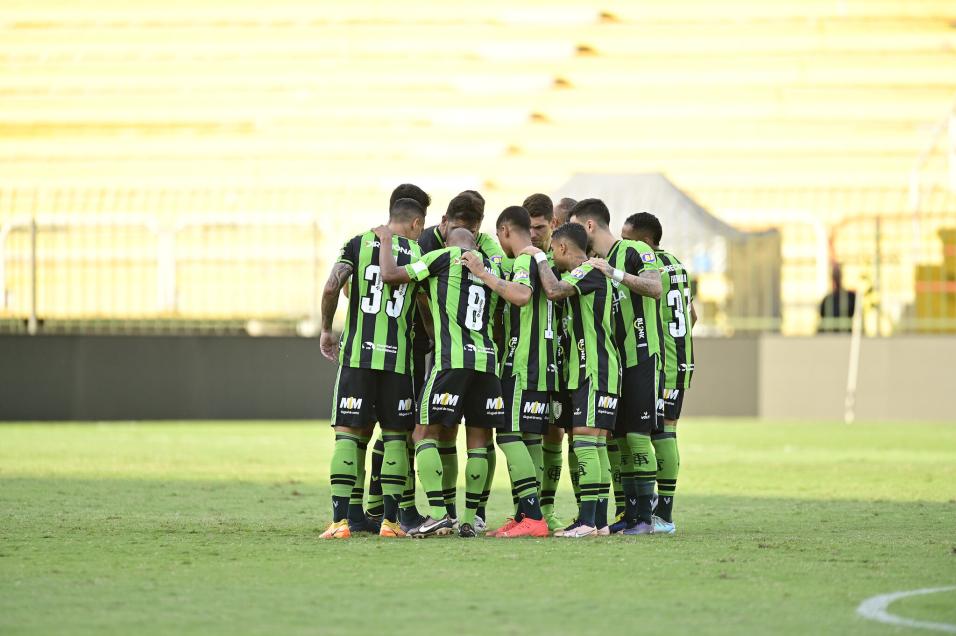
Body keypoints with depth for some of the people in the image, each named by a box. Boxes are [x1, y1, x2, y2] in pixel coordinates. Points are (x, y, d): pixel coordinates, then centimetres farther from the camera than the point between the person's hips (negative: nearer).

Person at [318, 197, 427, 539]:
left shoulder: (358, 244, 5)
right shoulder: (417, 253, 6)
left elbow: (331, 287, -5)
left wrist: (326, 329, 8)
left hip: (356, 353, 0)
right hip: (397, 356, 0)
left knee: (348, 433, 1)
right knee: (395, 435, 9)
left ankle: (340, 519, -7)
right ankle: (390, 519, 5)